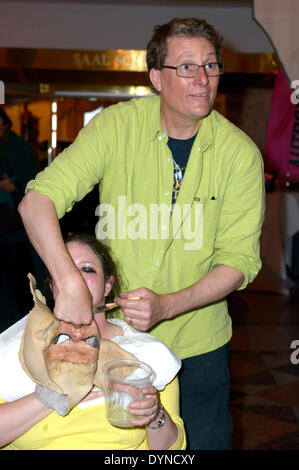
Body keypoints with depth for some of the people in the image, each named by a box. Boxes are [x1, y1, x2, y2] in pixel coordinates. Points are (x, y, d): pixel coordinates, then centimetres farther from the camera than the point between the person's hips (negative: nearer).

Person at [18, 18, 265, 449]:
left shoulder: (240, 153, -10)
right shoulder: (117, 127, -12)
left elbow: (240, 260, -10)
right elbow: (37, 200, -19)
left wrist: (166, 307, -25)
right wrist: (70, 283, -36)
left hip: (198, 346, 1)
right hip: (113, 336, 0)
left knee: (205, 440, 16)